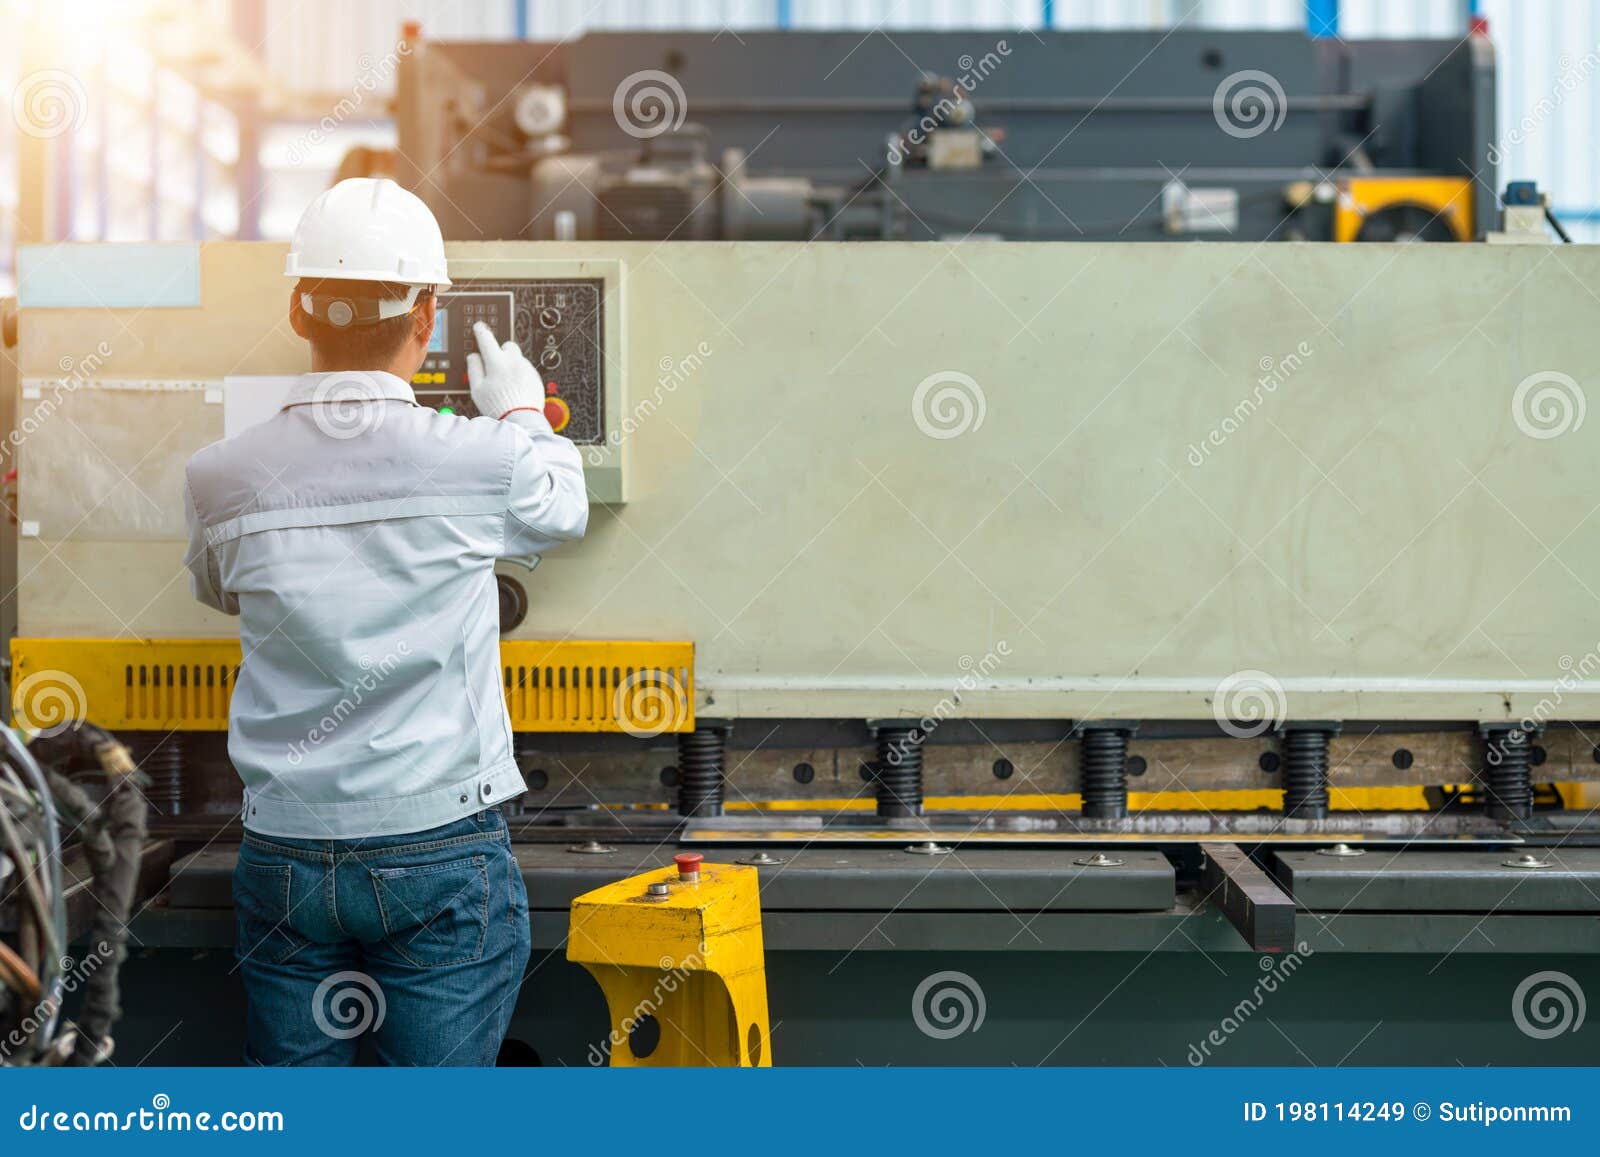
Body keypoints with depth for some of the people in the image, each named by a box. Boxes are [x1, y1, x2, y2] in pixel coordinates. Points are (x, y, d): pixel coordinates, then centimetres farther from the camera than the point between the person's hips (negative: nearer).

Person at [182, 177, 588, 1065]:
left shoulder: (222, 480, -3)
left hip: (285, 856, 3)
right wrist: (522, 414, 32)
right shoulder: (482, 459, -11)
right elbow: (562, 510, 13)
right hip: (441, 853, -2)